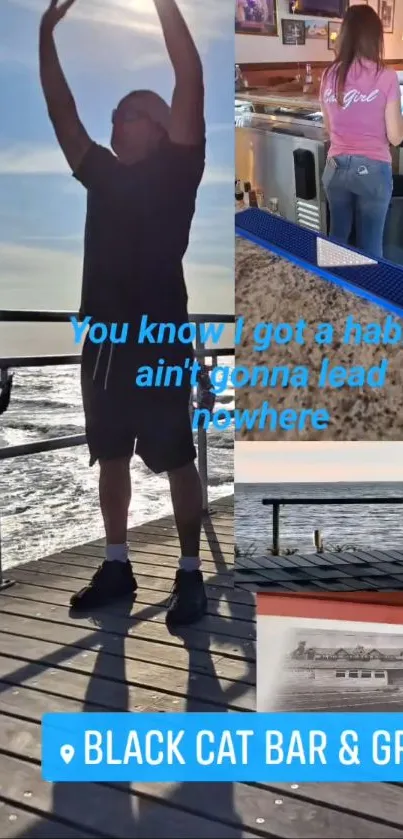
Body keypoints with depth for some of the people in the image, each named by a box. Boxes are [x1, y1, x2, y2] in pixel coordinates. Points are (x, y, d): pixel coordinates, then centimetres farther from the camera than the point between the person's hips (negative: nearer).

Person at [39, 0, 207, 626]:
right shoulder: (101, 174, 16)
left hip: (160, 339, -6)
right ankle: (116, 566, 25)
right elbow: (61, 111, 16)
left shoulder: (175, 171, 1)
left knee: (176, 461, 1)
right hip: (103, 338, 6)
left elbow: (191, 81, -7)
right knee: (110, 459, 12)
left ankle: (190, 573, 11)